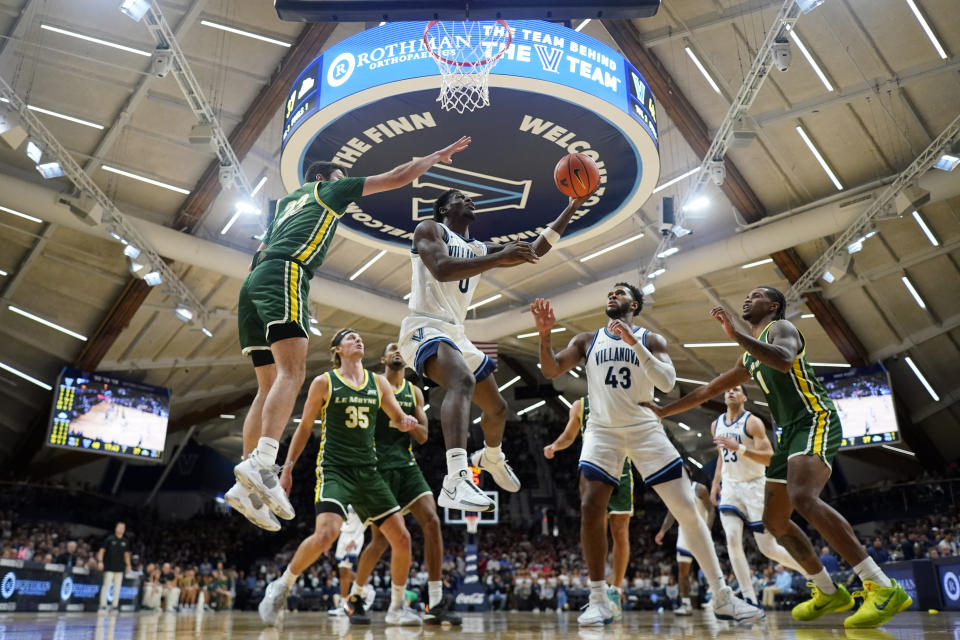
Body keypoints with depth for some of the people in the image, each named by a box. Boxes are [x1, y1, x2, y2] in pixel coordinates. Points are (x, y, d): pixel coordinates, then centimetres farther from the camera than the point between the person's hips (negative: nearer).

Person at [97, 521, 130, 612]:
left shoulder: (125, 541, 11)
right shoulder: (109, 539, -2)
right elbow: (102, 550, -1)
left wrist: (128, 565, 11)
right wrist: (100, 562, -10)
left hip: (120, 568, 4)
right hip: (109, 567, -4)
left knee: (117, 587, 5)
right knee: (107, 585, -7)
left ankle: (115, 605, 9)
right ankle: (103, 604, -2)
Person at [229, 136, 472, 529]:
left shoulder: (287, 201, 36)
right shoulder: (328, 188, 19)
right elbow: (397, 177, 19)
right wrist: (439, 155, 28)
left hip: (253, 282, 8)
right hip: (284, 274, -8)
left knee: (270, 385, 2)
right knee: (292, 373, -21)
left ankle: (247, 485, -6)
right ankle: (261, 463, -40)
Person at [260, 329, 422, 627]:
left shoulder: (378, 382, 10)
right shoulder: (324, 382, 0)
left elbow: (399, 419, 17)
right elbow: (304, 428, 5)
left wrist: (407, 421, -7)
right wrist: (287, 470, 3)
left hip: (368, 471, 5)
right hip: (334, 469, -4)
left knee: (401, 538, -1)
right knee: (326, 533, -26)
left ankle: (397, 608, 19)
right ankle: (280, 588, -1)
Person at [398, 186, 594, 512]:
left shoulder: (481, 249, 19)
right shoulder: (429, 229, -1)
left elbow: (534, 250, 18)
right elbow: (441, 269, -22)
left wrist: (571, 208, 14)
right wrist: (499, 259, -27)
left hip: (455, 334, 8)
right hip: (425, 327, -8)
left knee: (497, 407, 17)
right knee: (463, 381, -38)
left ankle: (491, 457, 50)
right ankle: (456, 481, -50)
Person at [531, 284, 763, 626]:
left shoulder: (650, 339, 7)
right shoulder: (587, 340, 11)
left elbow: (668, 382, -10)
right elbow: (551, 370, 1)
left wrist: (634, 342, -20)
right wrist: (545, 333, -15)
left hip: (645, 429, 0)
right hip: (602, 430, 1)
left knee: (687, 510, -4)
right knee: (590, 508, -16)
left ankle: (722, 597, 8)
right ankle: (598, 601, -4)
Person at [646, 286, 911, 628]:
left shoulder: (781, 327, -2)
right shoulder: (749, 360, 24)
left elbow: (785, 360, -28)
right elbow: (707, 390, 29)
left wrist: (735, 334, -28)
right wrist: (662, 411, 28)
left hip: (816, 420, -9)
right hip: (791, 432, 9)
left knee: (803, 498, -32)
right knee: (774, 520, 9)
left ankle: (884, 588, -29)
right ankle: (829, 592, 21)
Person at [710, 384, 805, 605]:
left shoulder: (753, 422, -11)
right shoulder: (716, 425, 8)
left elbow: (769, 458, -19)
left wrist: (739, 447, -32)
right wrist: (716, 482, 14)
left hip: (754, 486, -5)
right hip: (730, 486, 5)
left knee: (768, 548, -2)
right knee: (733, 540, -16)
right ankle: (750, 600, -10)